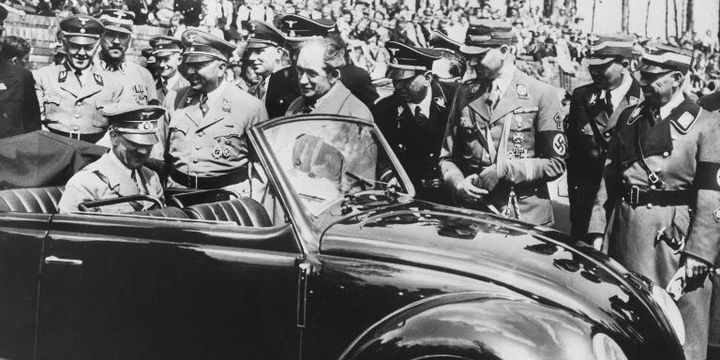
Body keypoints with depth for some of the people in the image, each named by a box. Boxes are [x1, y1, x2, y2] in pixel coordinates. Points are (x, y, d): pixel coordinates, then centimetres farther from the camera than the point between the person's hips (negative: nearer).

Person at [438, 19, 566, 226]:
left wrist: (505, 170, -14)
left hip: (526, 218, -3)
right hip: (472, 217, 3)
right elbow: (447, 157, 14)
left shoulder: (542, 95, -2)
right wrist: (458, 183, -7)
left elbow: (556, 164, -4)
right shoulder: (464, 94, 9)